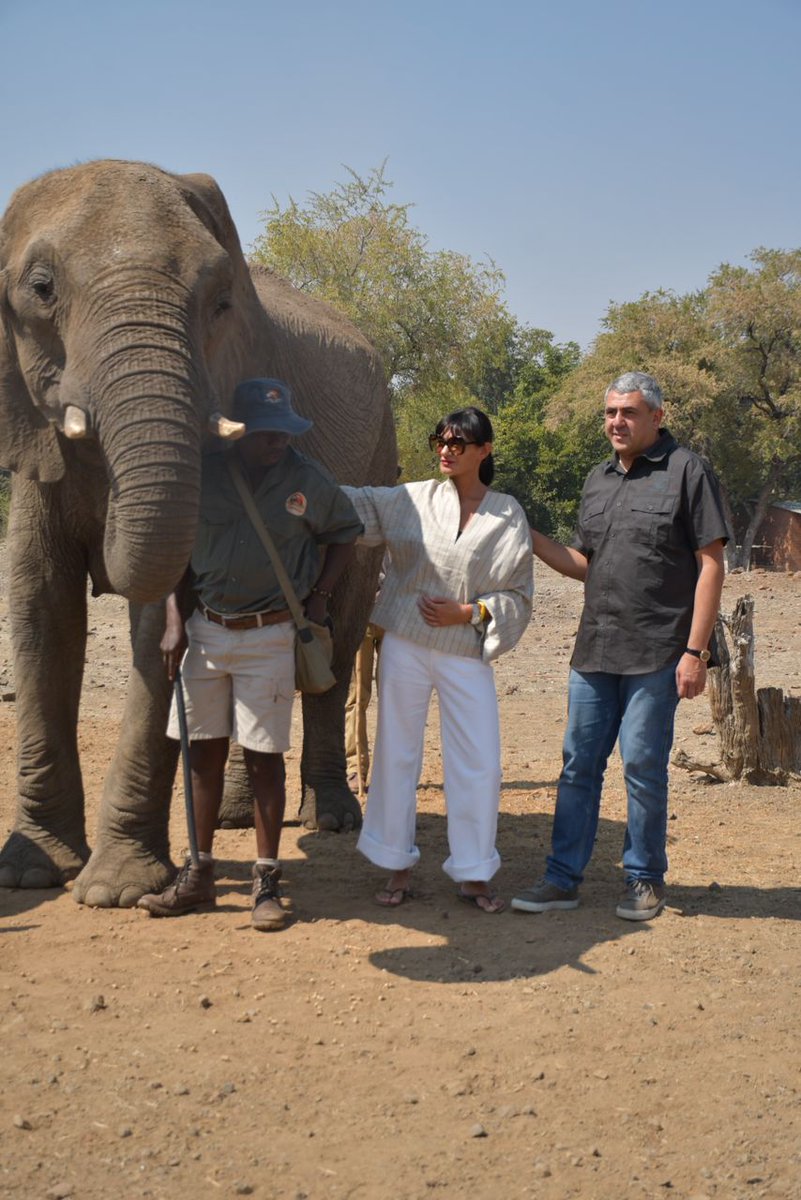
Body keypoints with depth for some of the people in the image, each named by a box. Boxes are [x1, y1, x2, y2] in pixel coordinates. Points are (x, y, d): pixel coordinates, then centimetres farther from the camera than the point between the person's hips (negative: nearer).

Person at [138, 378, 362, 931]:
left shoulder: (308, 480, -5)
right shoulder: (205, 473, -2)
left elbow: (345, 532, 11)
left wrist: (319, 596, 3)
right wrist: (174, 621, 1)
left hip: (269, 636, -3)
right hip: (206, 629, 3)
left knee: (264, 756, -1)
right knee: (205, 751, 7)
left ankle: (268, 880, 9)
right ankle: (199, 874, 17)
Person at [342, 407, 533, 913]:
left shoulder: (509, 516, 1)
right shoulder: (413, 500, 3)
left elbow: (518, 596, 3)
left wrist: (467, 613, -10)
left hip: (467, 652, -1)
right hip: (405, 644, 1)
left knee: (479, 761, 0)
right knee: (397, 752, 6)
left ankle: (474, 874, 16)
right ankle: (398, 867, 20)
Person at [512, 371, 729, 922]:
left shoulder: (687, 471, -5)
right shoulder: (599, 480, 15)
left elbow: (711, 564, -8)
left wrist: (695, 651, -13)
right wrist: (530, 538, 5)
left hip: (656, 654, -6)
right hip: (595, 649, 6)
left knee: (643, 766, 0)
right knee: (579, 763, 8)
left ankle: (646, 880, 16)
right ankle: (564, 878, 16)